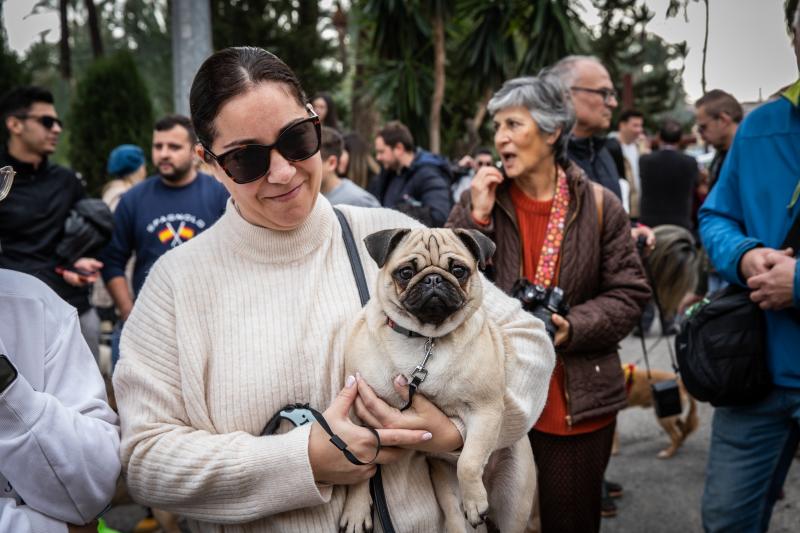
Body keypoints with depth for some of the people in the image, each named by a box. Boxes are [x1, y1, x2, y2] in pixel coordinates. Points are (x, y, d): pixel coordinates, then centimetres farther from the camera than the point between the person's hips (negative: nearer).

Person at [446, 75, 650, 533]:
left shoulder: (597, 205, -2)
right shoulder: (479, 199, 1)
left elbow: (629, 293, -1)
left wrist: (572, 327, -17)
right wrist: (476, 219, -15)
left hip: (577, 402, -1)